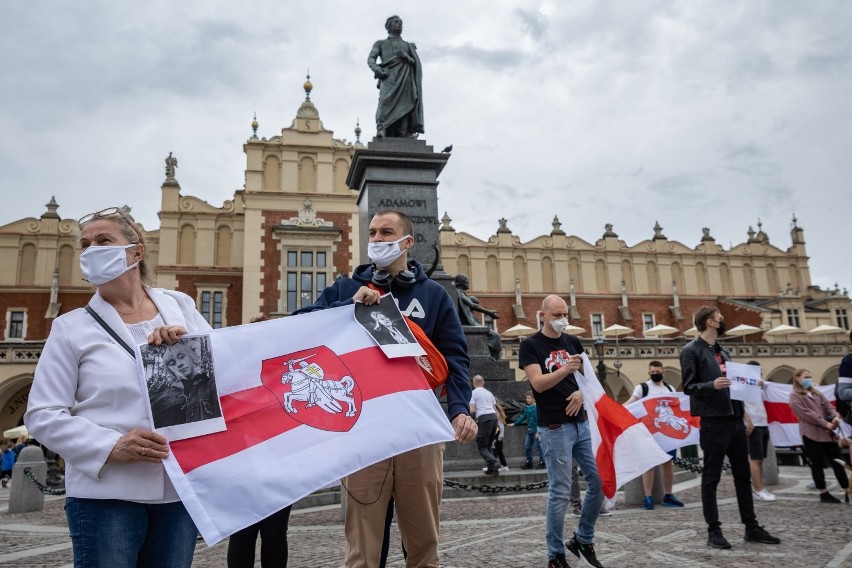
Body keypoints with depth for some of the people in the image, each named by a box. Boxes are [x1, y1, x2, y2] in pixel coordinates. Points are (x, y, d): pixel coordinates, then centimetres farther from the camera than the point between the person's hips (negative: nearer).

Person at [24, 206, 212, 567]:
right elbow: (42, 415, -4)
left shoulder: (180, 306, 7)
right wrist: (110, 446, -19)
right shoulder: (72, 327, 2)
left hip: (181, 487, 3)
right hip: (106, 495, -2)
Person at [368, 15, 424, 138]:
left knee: (406, 100, -22)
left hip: (405, 76, 2)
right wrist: (376, 68, -11)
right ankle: (381, 129, -43)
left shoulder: (408, 46, 34)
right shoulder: (380, 43, 28)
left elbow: (416, 63, 21)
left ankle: (403, 133, -33)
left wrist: (406, 57, -2)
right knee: (386, 98, -29)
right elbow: (371, 59, 12)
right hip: (389, 75, -2)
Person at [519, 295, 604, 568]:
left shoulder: (573, 342, 11)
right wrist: (565, 369, -32)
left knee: (601, 481, 8)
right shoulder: (530, 345, -6)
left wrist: (582, 391, -5)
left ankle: (583, 539, 26)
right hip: (555, 428, -6)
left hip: (581, 423, 6)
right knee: (560, 492, -3)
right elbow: (538, 383, -17)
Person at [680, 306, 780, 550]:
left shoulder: (722, 352, 19)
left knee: (743, 476, 13)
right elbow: (689, 386, -12)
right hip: (713, 421, -8)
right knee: (711, 478, 0)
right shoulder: (691, 351, -6)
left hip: (735, 419, 8)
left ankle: (752, 527, 22)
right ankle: (714, 531, 7)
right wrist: (712, 385, -28)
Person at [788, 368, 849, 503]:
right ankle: (824, 494, 7)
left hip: (827, 433, 6)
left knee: (837, 462, 7)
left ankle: (847, 492, 12)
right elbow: (806, 413, -11)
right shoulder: (795, 396, -1)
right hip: (811, 434, -6)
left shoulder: (817, 393, 22)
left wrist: (836, 416, -9)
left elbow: (828, 406, 13)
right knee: (818, 464, 0)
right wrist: (825, 423, -16)